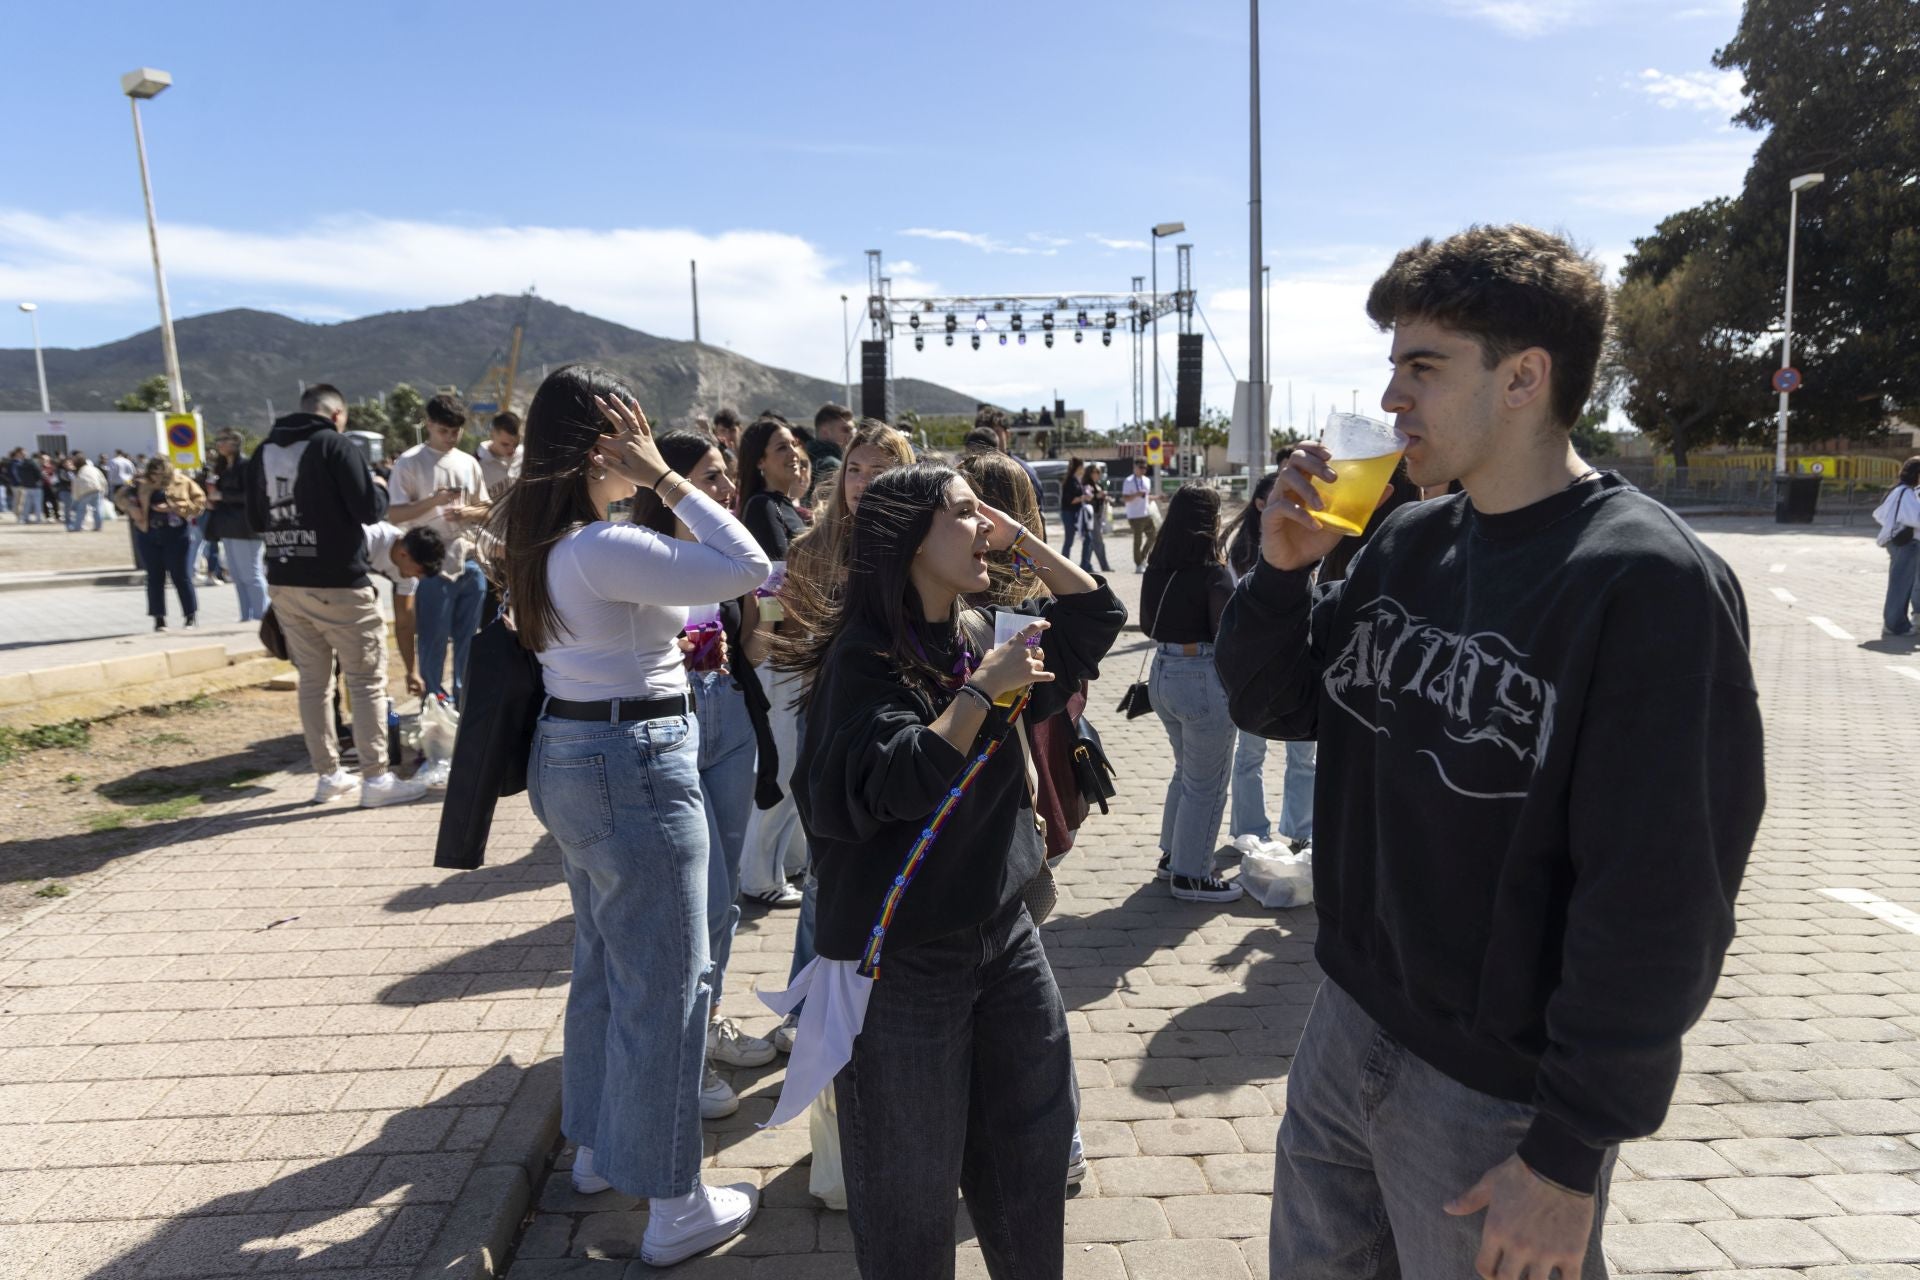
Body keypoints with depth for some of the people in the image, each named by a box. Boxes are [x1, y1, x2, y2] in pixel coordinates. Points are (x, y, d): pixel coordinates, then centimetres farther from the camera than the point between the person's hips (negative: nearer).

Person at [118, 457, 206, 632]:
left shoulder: (182, 482, -3)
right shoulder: (142, 483, 4)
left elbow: (199, 500, -7)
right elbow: (123, 496, 12)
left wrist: (174, 507, -17)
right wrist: (133, 509, -8)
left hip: (174, 534, -3)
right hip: (148, 535, 3)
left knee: (181, 576, -2)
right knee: (155, 577, 7)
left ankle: (192, 617, 7)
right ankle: (159, 619, 13)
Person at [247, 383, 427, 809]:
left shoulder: (263, 452, 9)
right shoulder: (334, 444, -9)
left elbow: (255, 519, 16)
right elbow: (369, 509, -13)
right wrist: (381, 490, 7)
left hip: (284, 584, 6)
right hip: (337, 584, -6)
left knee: (313, 681, 14)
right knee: (366, 680, 1)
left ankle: (328, 775, 19)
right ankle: (376, 779, 1)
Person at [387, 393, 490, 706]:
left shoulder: (469, 462, 11)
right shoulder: (409, 462, -4)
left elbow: (484, 509, 18)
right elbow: (394, 514, -8)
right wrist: (433, 500, -21)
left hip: (471, 563, 5)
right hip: (432, 566, -5)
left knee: (469, 639, 12)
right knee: (434, 641, 2)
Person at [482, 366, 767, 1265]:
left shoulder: (541, 541, 6)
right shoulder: (604, 548, -23)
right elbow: (747, 568, -24)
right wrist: (666, 479, -19)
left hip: (570, 754, 10)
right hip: (633, 762, -10)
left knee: (602, 966, 23)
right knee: (666, 985, 2)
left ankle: (598, 1146, 40)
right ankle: (673, 1206, 15)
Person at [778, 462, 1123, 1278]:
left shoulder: (979, 637, 5)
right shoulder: (866, 655, -15)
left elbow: (1097, 618, 10)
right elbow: (900, 783, -26)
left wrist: (1023, 540, 2)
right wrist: (983, 692, -24)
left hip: (1003, 933, 7)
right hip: (901, 961, -7)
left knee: (1033, 1149, 21)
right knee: (912, 1197, 10)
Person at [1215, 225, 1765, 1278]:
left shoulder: (1649, 585, -19)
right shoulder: (1408, 543, 2)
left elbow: (1657, 899, -20)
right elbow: (1272, 705, 8)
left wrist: (1570, 1151, -17)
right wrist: (1283, 569, -10)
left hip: (1498, 1095, -6)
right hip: (1348, 1028, 7)